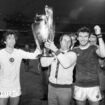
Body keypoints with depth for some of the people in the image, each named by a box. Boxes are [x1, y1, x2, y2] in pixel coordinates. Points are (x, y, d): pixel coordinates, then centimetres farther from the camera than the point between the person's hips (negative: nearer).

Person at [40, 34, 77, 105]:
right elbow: (44, 64, -4)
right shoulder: (54, 53, 6)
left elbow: (66, 64, -28)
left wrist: (55, 49, -30)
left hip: (65, 88, -3)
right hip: (52, 87, 4)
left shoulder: (72, 54, -7)